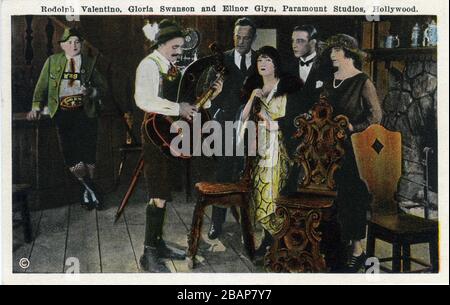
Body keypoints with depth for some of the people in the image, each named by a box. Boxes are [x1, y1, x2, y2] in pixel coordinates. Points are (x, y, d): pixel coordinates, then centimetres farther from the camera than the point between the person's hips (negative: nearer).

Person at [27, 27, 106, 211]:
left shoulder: (89, 63, 9)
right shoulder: (52, 61, 10)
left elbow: (102, 87, 10)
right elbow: (42, 86, 12)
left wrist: (91, 91, -10)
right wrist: (36, 106, 3)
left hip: (85, 112, 0)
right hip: (63, 113, 1)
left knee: (87, 151, -6)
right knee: (70, 152, -8)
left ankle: (86, 193, 11)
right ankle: (91, 190, 5)